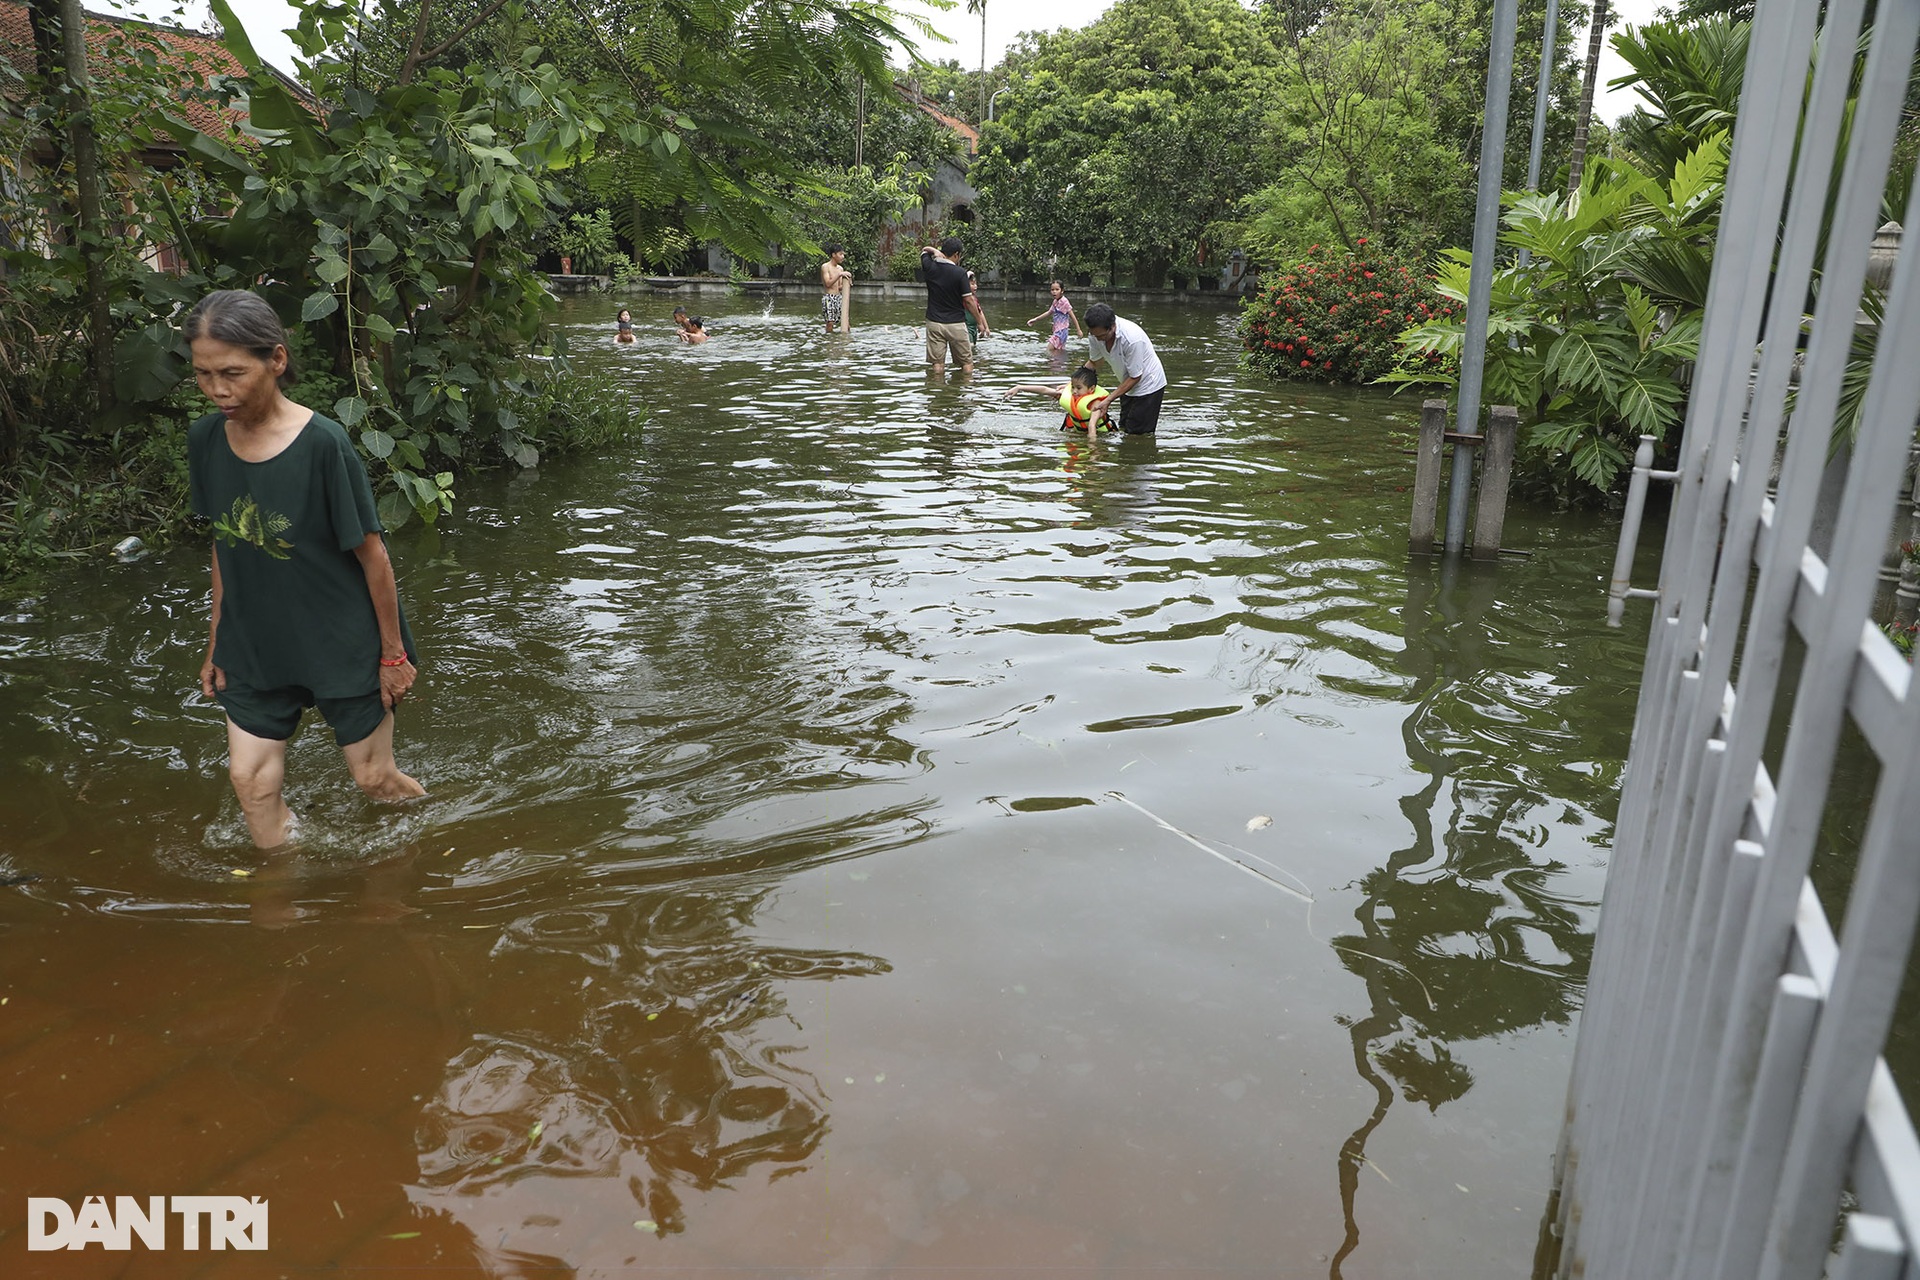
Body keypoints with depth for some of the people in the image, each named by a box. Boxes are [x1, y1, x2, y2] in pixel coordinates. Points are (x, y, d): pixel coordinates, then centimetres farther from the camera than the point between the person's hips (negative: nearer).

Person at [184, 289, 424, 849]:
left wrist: (393, 653, -9)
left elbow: (372, 555, -15)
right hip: (255, 647, 5)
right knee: (252, 780, 7)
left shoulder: (323, 443, -21)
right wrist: (216, 642, 11)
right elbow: (223, 545, 7)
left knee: (375, 777, 8)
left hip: (343, 644, -5)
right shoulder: (205, 439, -4)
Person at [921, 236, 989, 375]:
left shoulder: (930, 267, -1)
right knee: (967, 363, 7)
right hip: (956, 324, -3)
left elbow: (924, 250, 21)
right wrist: (981, 322, 0)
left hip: (934, 323, 3)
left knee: (937, 364, 4)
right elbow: (968, 301, -10)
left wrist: (934, 251, -1)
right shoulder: (960, 272, -12)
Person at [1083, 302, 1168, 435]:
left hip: (1148, 385, -8)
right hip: (1129, 385, 8)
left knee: (1138, 434, -8)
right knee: (1124, 429, 13)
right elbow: (1093, 362, 6)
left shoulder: (1132, 338, -36)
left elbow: (1135, 377, -26)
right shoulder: (1096, 332, -14)